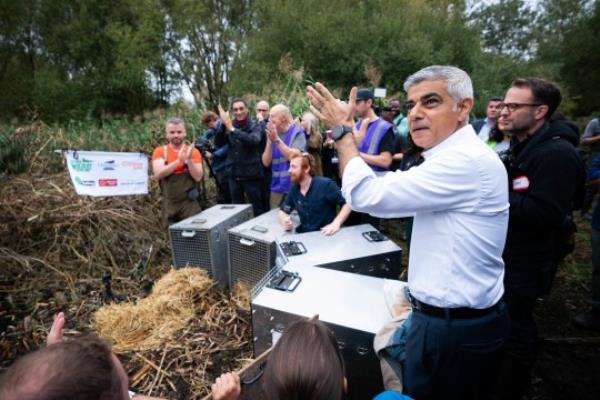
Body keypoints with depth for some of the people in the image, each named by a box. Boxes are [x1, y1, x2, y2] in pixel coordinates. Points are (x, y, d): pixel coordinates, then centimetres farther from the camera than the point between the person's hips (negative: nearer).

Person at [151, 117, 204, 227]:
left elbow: (198, 177, -9)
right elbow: (158, 174, -13)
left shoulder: (193, 151, 0)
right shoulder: (160, 151, 2)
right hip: (169, 204, 1)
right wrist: (178, 161, -23)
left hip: (190, 203, -1)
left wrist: (189, 160, -23)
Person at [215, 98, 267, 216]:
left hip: (251, 174, -4)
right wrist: (223, 125, -19)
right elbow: (218, 143, -6)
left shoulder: (255, 125, -3)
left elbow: (254, 140, -24)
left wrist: (232, 129, -31)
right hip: (234, 174, 4)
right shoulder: (229, 126, 7)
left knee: (257, 209, 0)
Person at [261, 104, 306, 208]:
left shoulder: (297, 132, -5)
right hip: (277, 187, 5)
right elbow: (266, 162, 5)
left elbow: (294, 157, -19)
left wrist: (277, 139, -16)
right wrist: (270, 141, -6)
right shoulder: (273, 134, 11)